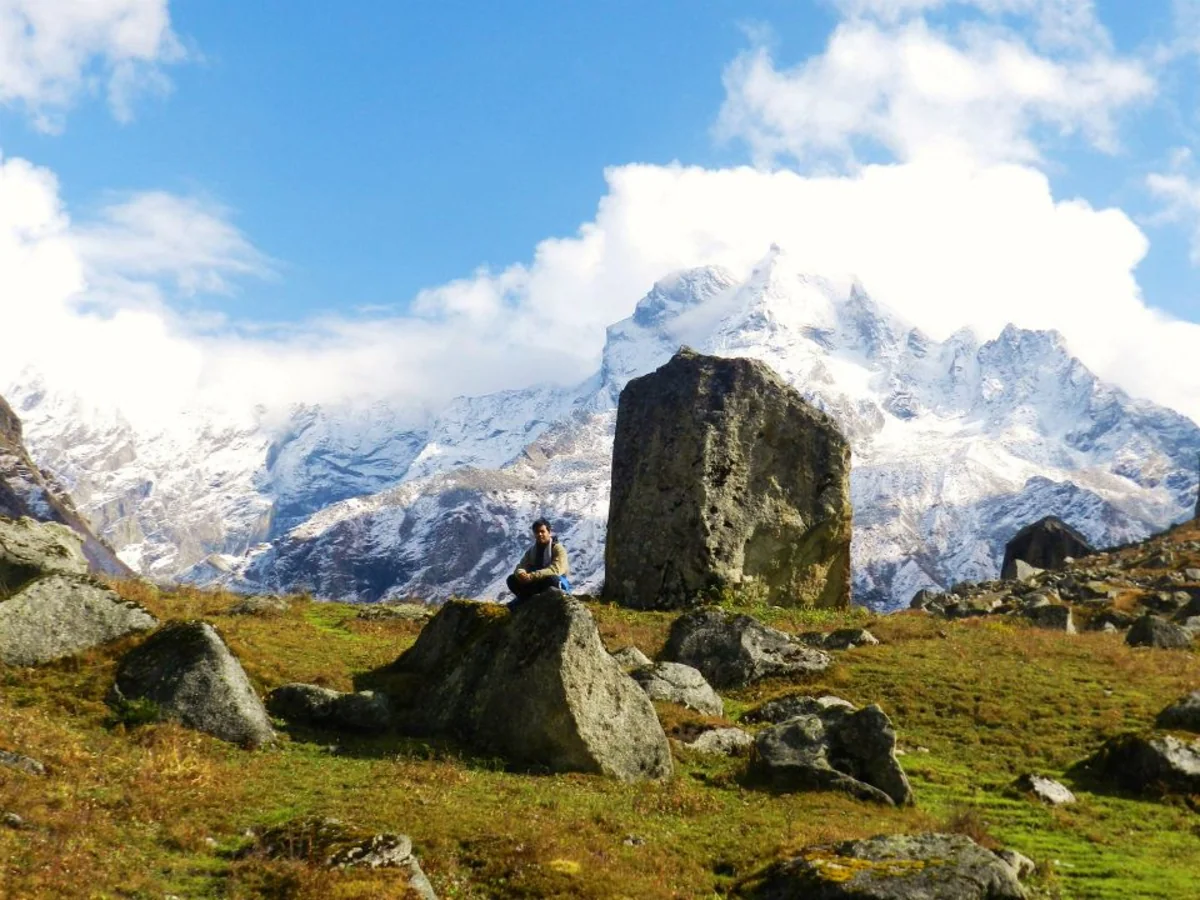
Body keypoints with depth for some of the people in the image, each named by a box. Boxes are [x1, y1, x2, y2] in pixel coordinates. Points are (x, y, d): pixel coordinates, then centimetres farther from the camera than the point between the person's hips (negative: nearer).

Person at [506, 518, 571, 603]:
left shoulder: (558, 549, -11)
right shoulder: (531, 550, 9)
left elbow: (555, 569, -27)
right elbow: (521, 566, -1)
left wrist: (532, 576, -37)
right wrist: (520, 573, -29)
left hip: (559, 584, -5)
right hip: (537, 584, 5)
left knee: (552, 579, -40)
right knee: (512, 579, -13)